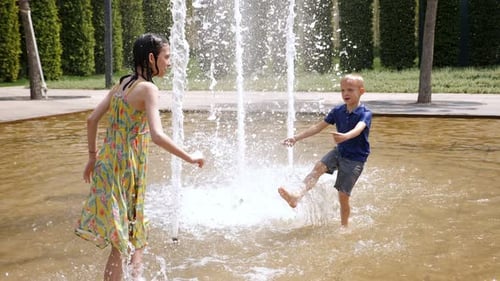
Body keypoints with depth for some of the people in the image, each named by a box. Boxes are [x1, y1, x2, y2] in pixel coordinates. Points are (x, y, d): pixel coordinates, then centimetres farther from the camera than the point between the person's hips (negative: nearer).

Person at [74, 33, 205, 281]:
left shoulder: (122, 84, 9)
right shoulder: (148, 88, -15)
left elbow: (91, 120, 12)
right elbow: (157, 136, -26)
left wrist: (93, 156, 21)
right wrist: (189, 158, -15)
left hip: (108, 165, 8)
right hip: (126, 170, -8)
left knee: (136, 237, 21)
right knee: (122, 245, 4)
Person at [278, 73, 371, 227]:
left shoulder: (365, 113, -15)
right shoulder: (338, 110, 1)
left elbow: (358, 129, -37)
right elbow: (318, 127, 2)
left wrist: (345, 136, -59)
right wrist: (296, 137, -5)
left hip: (355, 158, -4)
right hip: (339, 151, 5)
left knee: (343, 195, -4)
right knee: (319, 166, -23)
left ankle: (344, 226, 15)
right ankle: (297, 196, -40)